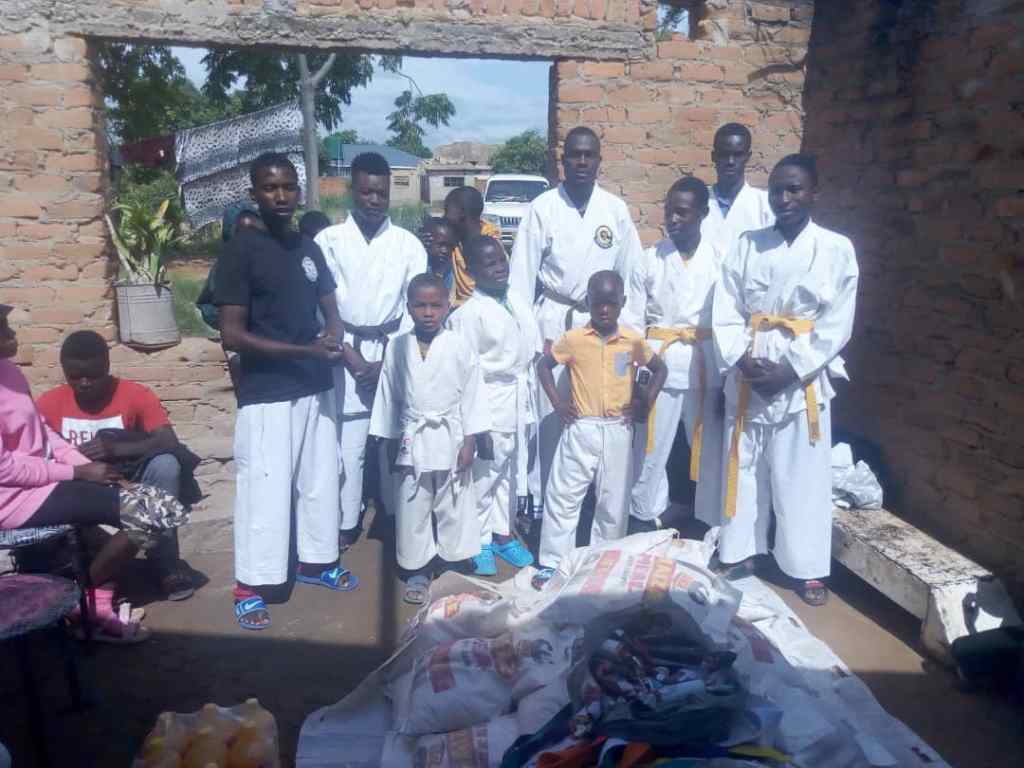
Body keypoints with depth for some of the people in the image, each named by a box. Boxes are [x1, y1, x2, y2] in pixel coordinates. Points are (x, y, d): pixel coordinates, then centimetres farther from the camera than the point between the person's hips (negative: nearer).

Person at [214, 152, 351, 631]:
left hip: (315, 386, 6)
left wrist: (334, 335, -8)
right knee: (264, 486, -2)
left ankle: (316, 560, 32)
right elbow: (232, 335, -15)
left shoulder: (309, 248, 8)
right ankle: (249, 585, 12)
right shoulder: (241, 250, -10)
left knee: (320, 478, 15)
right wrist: (304, 350, -20)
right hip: (266, 393, -6)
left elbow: (330, 308, 17)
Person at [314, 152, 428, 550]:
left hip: (394, 352, 1)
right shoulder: (328, 241, 1)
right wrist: (349, 354, -8)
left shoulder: (408, 244, 3)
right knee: (348, 442, 1)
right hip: (345, 352, -1)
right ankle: (345, 524, 15)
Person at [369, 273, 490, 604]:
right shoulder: (397, 348, -1)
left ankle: (457, 566, 24)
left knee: (453, 509, 9)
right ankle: (417, 571, 24)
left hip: (450, 440, -1)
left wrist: (469, 443, -5)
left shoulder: (459, 347, -6)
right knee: (412, 511, 10)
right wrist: (391, 444, 6)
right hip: (412, 442, 2)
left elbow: (471, 396, -3)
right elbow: (388, 398, 5)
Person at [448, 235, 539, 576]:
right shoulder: (468, 314, -15)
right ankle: (480, 542, 23)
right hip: (491, 402, -7)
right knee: (485, 474, 5)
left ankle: (502, 533, 34)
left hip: (519, 398, 7)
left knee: (511, 471, 17)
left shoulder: (519, 305, 5)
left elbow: (533, 349, 13)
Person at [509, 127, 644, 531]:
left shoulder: (616, 209, 3)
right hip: (554, 319, -2)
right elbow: (522, 273, -1)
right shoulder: (542, 207, -2)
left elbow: (631, 271, 7)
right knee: (550, 413, 1)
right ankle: (542, 499, 14)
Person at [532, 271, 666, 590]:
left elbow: (660, 369, 13)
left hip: (618, 431, 2)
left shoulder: (633, 340, -1)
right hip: (581, 429, -1)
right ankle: (551, 563, 11)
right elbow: (543, 364, 6)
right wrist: (556, 402, -3)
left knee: (614, 502, 9)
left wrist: (645, 404, 2)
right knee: (563, 496, 1)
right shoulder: (573, 338, -4)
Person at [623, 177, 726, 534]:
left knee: (711, 451, 9)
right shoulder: (649, 260, 2)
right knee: (651, 450, 9)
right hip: (659, 363, 1)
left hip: (707, 366, 0)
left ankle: (714, 527, 24)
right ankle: (643, 519, 27)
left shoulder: (721, 260, 0)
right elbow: (632, 324, 3)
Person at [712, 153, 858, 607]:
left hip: (803, 378, -2)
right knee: (744, 467, 10)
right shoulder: (747, 246, 5)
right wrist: (743, 361, -12)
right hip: (747, 375, 2)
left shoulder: (837, 249, -1)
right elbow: (725, 313, 1)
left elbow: (836, 325, -5)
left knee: (803, 475, 4)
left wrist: (789, 369, -13)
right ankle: (739, 552, 25)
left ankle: (806, 567, 19)